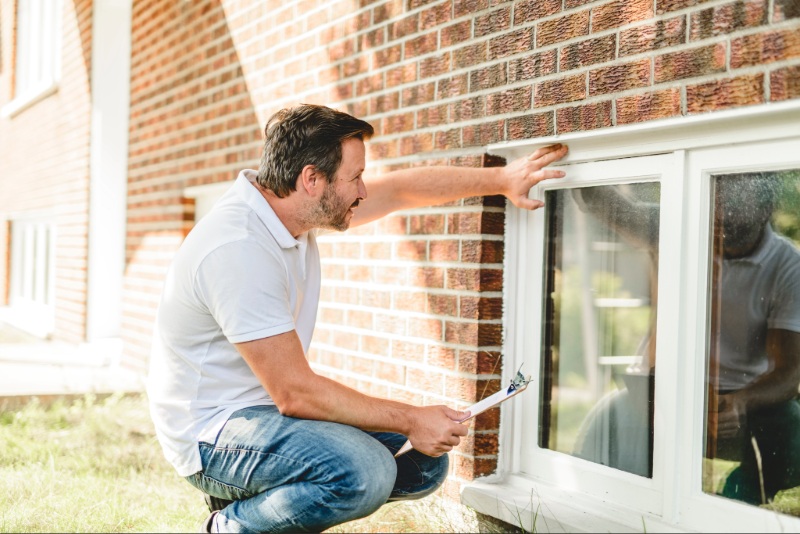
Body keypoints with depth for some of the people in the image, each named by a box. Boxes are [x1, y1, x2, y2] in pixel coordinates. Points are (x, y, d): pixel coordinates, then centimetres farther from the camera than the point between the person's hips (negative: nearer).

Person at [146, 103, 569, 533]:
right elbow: (295, 392, -26)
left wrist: (501, 179, 16)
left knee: (427, 460, 3)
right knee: (365, 472, -33)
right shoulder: (239, 251, -26)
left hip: (271, 408, 10)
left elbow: (399, 190, 14)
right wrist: (411, 420, -20)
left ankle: (248, 496, 12)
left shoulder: (288, 204, 1)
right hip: (211, 433, -10)